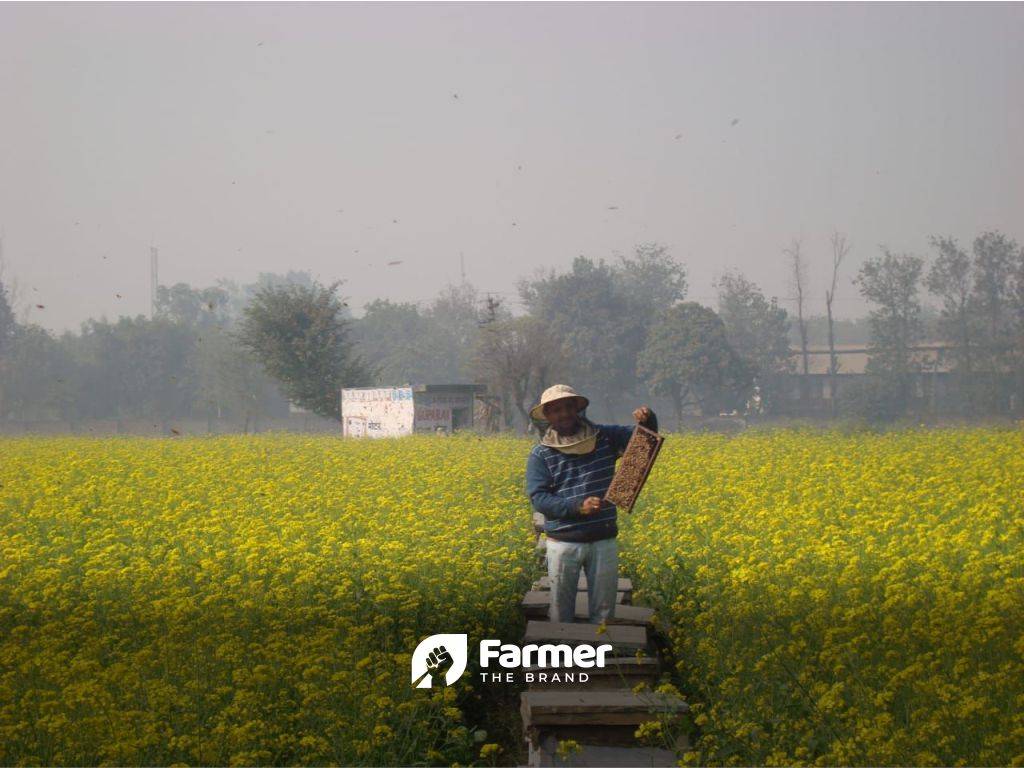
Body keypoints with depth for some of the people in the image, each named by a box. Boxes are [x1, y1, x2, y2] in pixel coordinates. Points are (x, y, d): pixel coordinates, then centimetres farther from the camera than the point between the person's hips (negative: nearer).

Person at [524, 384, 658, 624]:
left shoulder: (605, 437, 4)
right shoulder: (540, 455, -2)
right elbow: (538, 498, -10)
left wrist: (648, 420, -17)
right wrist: (578, 506, -23)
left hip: (604, 541, 2)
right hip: (563, 543, -1)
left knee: (603, 613, 9)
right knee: (561, 612, 8)